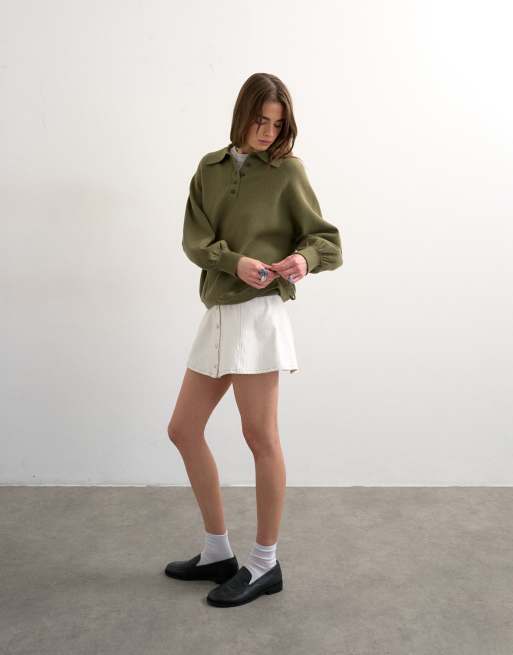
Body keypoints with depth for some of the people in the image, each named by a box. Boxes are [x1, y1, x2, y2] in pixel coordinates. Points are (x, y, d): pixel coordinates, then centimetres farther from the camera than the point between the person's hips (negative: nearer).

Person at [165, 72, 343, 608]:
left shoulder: (287, 170, 1)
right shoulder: (210, 168, 13)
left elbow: (328, 240, 1)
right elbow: (194, 240, 2)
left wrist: (304, 256, -22)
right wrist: (235, 261, -17)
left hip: (258, 313, -6)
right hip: (217, 312, 7)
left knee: (260, 436, 0)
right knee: (184, 430, 10)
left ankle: (265, 563, 17)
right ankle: (218, 553, 25)